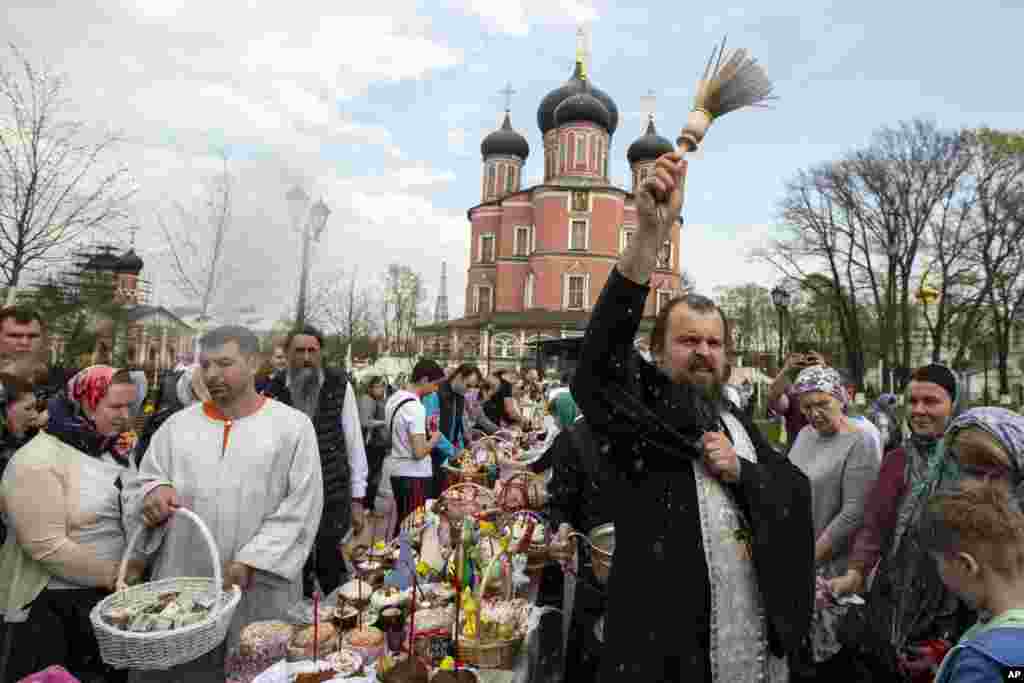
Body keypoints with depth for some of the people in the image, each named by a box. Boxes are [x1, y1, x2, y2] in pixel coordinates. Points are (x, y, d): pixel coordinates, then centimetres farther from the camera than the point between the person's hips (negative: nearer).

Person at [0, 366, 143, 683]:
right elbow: (47, 547, -23)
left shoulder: (116, 449, 4)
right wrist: (112, 575, -16)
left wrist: (135, 566, -3)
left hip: (113, 596, 7)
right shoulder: (37, 461, -18)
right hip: (52, 606, -6)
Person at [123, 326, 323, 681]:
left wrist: (250, 562, -15)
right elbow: (138, 487, 9)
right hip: (181, 592, 3)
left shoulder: (293, 426, -3)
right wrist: (153, 492, -14)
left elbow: (300, 509, -8)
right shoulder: (177, 426, 8)